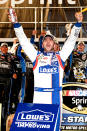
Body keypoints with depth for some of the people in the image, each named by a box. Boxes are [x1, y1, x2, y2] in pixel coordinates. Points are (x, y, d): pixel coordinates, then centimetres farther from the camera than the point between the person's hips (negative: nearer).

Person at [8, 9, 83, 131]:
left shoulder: (60, 56, 15)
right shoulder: (37, 56, 15)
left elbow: (71, 40, 12)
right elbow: (24, 41, 11)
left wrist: (78, 23, 3)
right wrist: (16, 23, 3)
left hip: (56, 96, 0)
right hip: (39, 96, 0)